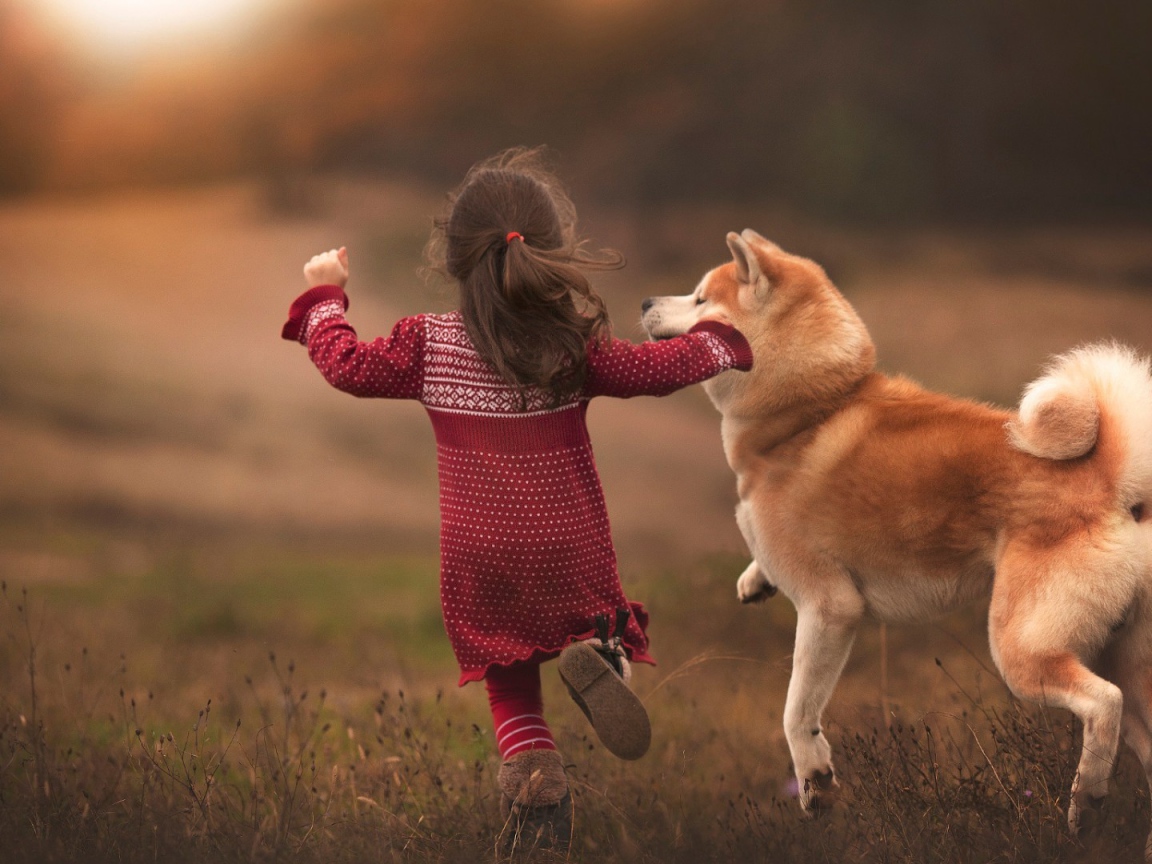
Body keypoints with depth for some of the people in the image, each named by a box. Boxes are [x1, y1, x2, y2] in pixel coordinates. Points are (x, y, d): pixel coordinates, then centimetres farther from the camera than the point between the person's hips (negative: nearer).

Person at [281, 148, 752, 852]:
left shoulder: (429, 345, -9)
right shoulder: (577, 344, -10)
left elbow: (349, 365, -2)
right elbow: (656, 368, -7)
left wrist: (325, 294, 15)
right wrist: (719, 342, 11)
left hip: (480, 563, 1)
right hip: (571, 551, -1)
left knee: (511, 688, 14)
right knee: (601, 623, 24)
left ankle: (532, 768, -17)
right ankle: (597, 656, -15)